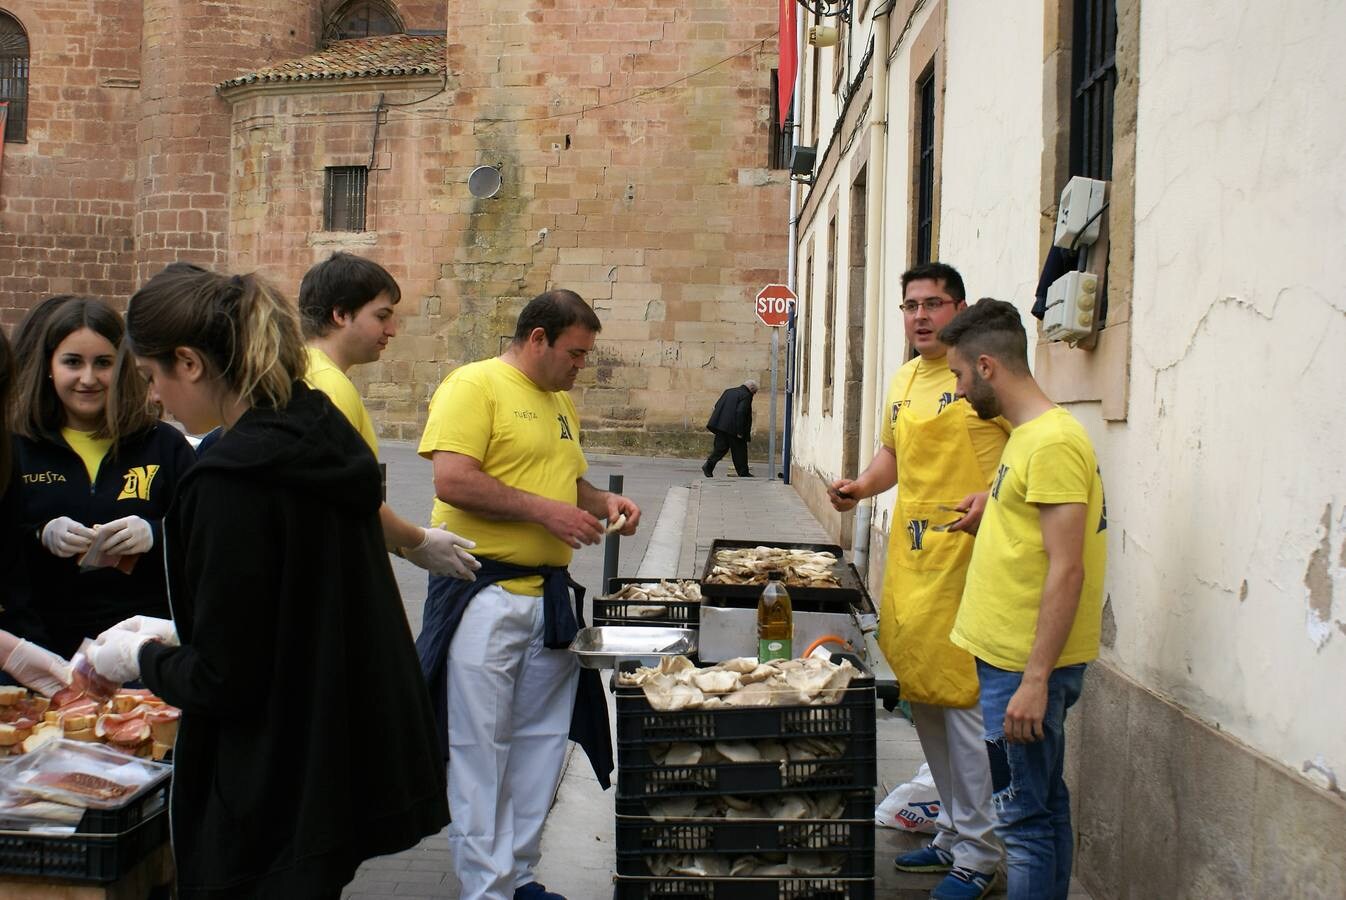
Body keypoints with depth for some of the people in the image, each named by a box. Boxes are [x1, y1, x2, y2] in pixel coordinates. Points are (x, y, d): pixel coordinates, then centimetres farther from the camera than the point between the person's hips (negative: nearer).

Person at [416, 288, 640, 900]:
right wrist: (543, 511, -18)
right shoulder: (473, 386, -9)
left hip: (550, 594, 9)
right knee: (479, 749, -1)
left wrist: (603, 502, 7)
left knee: (541, 744, 13)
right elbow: (451, 480, -20)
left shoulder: (561, 402, 17)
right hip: (484, 594, -8)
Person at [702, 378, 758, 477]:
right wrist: (740, 431, -17)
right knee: (740, 450, 5)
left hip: (720, 425, 7)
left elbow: (717, 406, 15)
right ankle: (743, 473, 13)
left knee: (720, 448, 10)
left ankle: (708, 466, -5)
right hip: (733, 428, -6)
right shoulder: (746, 396, -7)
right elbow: (740, 412, -19)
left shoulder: (729, 391, 16)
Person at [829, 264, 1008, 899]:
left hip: (966, 557, -8)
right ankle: (953, 831, 28)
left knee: (962, 698, -6)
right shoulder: (903, 381, 16)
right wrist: (860, 487, 9)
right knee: (921, 696, 13)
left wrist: (991, 498, -25)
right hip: (909, 555, 8)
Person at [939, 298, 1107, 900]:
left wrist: (1034, 680, -23)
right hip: (1013, 657, 10)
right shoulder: (1027, 434, 12)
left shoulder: (1053, 442, -18)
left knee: (1025, 816, -3)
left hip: (1027, 666, -10)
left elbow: (1067, 570, -22)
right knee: (1043, 805, 17)